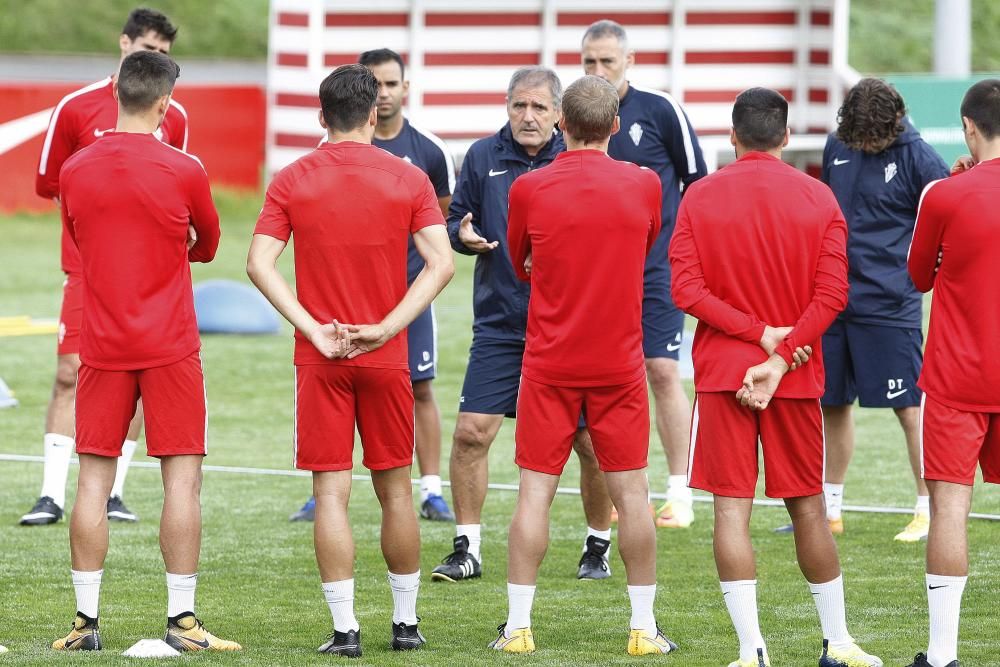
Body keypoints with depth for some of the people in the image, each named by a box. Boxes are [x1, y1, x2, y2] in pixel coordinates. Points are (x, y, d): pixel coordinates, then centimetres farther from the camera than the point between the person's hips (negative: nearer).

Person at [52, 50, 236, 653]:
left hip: (103, 347, 3)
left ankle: (86, 622, 5)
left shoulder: (75, 171, 1)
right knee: (183, 477, 1)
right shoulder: (184, 171, -8)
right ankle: (182, 619, -1)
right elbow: (208, 245, 9)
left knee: (94, 480, 6)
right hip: (170, 348, -3)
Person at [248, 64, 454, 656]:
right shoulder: (408, 179, -1)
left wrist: (314, 330, -10)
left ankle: (345, 627, -4)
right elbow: (442, 263, -8)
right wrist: (385, 329, -9)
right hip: (386, 359, 1)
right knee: (395, 488, 12)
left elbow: (260, 264, -9)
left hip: (320, 357, -1)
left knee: (331, 492, 0)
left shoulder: (292, 181, -1)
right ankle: (406, 622, 19)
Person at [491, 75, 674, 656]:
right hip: (619, 362, 1)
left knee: (536, 492, 3)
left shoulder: (530, 189, -7)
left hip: (549, 363, -1)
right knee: (632, 493, 6)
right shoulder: (644, 186, -4)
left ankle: (519, 625, 3)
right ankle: (644, 627, 8)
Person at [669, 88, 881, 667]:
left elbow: (686, 289, -9)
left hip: (722, 371, -2)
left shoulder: (701, 197, -2)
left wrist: (761, 334, -9)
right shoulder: (819, 198, 0)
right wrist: (779, 357, -11)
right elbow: (832, 294, -8)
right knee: (808, 506, 13)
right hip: (798, 375, 2)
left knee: (732, 507, -1)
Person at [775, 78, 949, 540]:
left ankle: (930, 511, 3)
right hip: (834, 299, 6)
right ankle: (830, 510, 23)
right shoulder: (837, 148, 8)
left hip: (889, 304, -6)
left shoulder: (916, 156, -9)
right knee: (833, 403, 12)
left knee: (908, 405, -4)